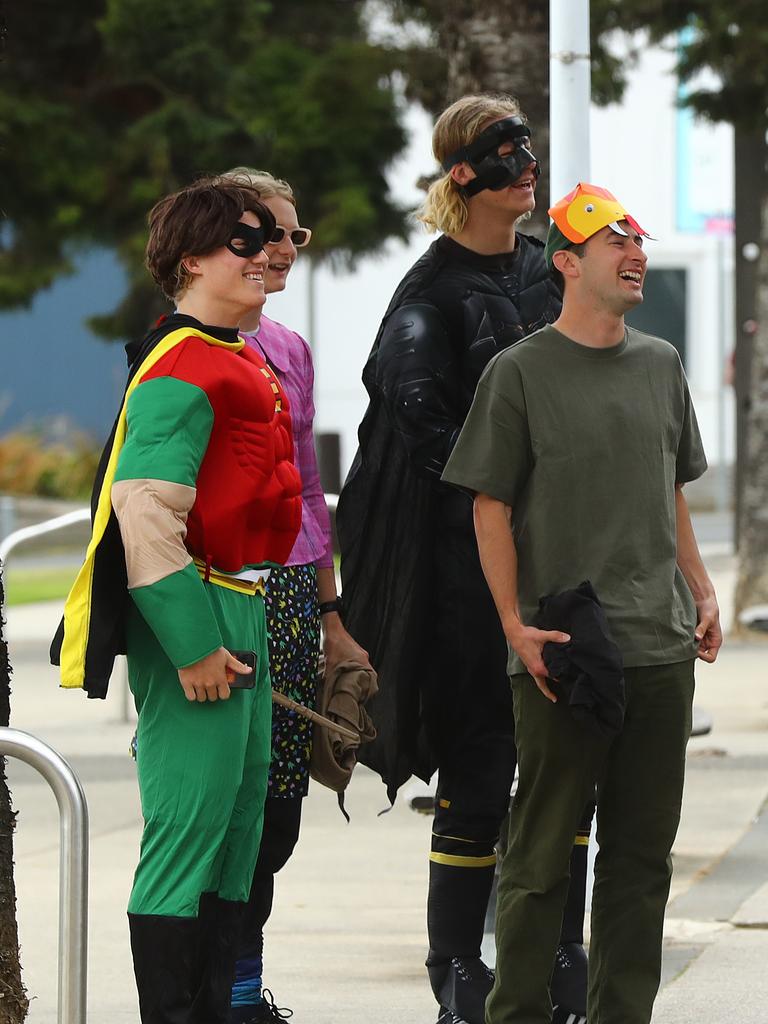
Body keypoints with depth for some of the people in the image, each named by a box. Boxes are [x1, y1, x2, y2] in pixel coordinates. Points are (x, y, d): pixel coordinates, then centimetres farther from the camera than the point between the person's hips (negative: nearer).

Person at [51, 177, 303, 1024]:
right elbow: (146, 511, -22)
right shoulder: (181, 369, -16)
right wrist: (194, 644, -22)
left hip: (244, 612, 10)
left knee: (237, 828, 13)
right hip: (197, 614, -10)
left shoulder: (242, 364, 16)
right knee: (189, 831, -8)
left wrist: (246, 625, 20)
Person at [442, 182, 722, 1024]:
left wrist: (701, 592, 12)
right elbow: (490, 508, -4)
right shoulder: (520, 372, -3)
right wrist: (517, 626, -11)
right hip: (561, 654, -5)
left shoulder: (660, 366, 13)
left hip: (662, 649, 5)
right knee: (541, 852, -1)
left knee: (642, 852, 7)